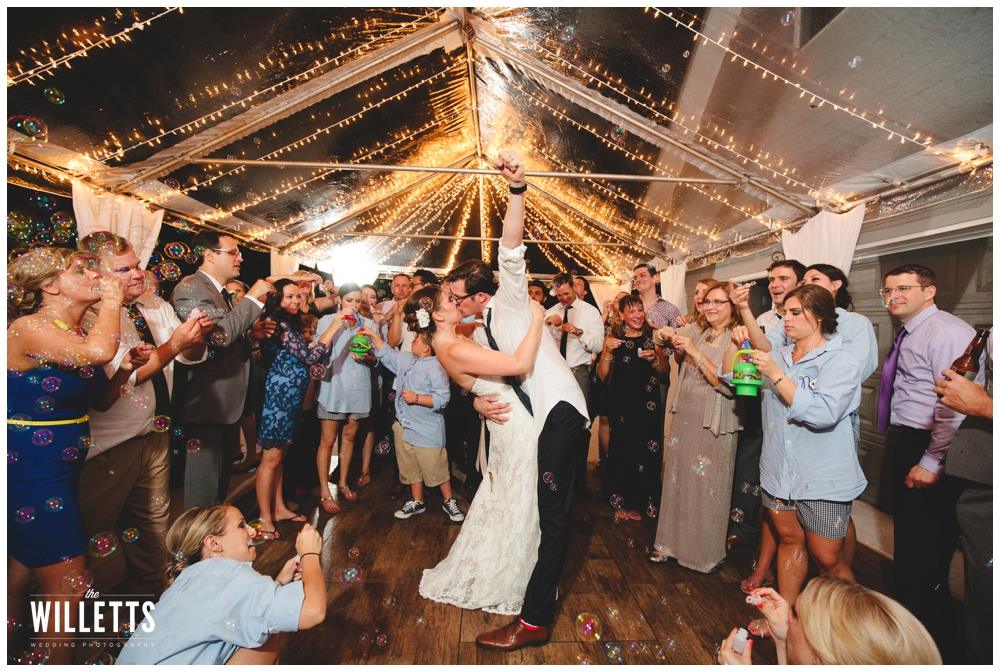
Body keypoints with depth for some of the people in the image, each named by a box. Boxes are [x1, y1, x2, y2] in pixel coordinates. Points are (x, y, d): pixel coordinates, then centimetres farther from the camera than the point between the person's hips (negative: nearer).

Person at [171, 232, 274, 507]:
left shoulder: (222, 292, 15)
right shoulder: (190, 287, -14)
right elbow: (219, 332, -30)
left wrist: (252, 332, 5)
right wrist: (252, 297, -21)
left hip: (228, 404, 10)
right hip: (207, 405, -10)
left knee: (222, 480, 21)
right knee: (204, 487, 1)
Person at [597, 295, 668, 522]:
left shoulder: (652, 336, 5)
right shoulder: (613, 338, 3)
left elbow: (665, 371, 9)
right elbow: (602, 376, 0)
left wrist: (655, 358, -11)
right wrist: (608, 352, -15)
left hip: (647, 403, 1)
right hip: (620, 404, -1)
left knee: (646, 451, 0)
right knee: (621, 451, -1)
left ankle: (639, 504, 21)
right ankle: (621, 502, 20)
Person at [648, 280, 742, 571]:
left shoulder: (737, 339, -10)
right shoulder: (696, 330, 5)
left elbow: (729, 386, -19)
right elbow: (663, 336, 1)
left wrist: (695, 353, -23)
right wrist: (665, 334, -22)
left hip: (714, 426, -5)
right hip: (684, 418, 5)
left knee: (707, 487, 6)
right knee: (677, 480, 14)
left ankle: (707, 551, 29)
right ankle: (672, 540, 33)